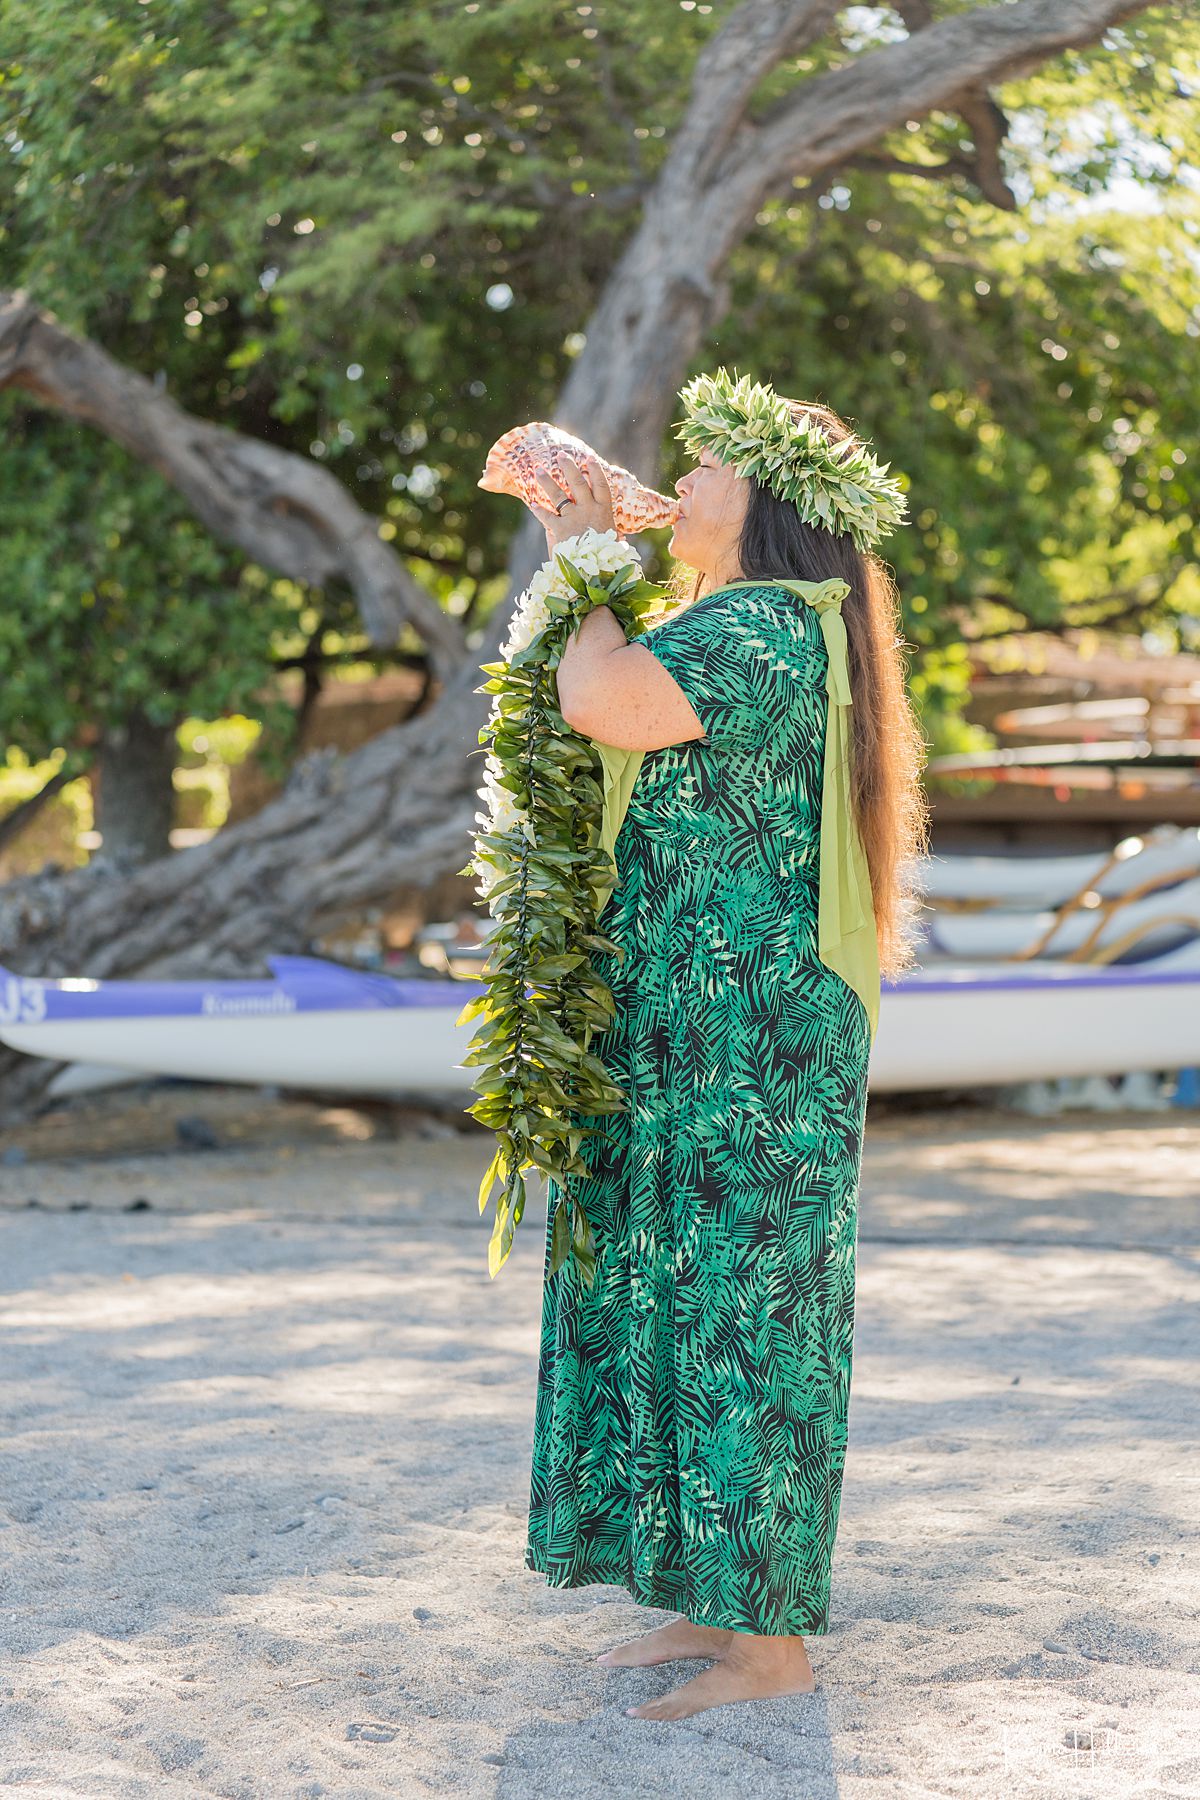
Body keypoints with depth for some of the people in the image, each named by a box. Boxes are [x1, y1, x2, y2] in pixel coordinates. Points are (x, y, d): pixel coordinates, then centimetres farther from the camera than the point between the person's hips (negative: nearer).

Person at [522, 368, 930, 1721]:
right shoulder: (730, 629, 17)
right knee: (670, 1308, 12)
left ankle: (773, 1647, 3)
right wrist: (579, 540, 20)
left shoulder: (767, 632, -15)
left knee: (743, 1318, -5)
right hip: (680, 1045, 10)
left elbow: (599, 699, -30)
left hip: (753, 1045, -10)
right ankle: (718, 1604, 20)